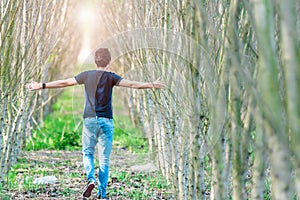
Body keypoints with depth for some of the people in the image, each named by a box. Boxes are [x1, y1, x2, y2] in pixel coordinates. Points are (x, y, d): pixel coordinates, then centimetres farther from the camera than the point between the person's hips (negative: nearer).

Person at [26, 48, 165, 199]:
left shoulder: (87, 75, 5)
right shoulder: (110, 77, -1)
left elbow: (64, 83, 7)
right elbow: (131, 84, -9)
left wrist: (42, 86, 15)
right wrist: (151, 85, -4)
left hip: (90, 120, 1)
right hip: (106, 121, -1)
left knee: (87, 152, 16)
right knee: (104, 159, 4)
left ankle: (91, 178, -12)